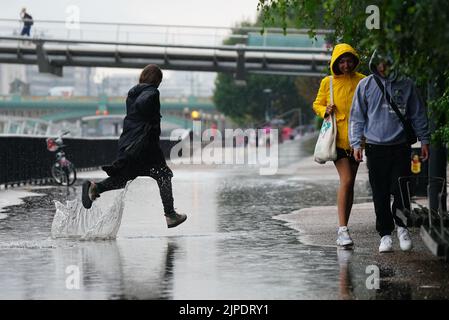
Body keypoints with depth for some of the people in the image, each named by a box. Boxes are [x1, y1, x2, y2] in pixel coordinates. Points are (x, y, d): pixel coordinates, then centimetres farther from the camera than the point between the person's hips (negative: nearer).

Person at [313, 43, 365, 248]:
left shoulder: (361, 81, 4)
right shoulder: (328, 83, 2)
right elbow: (317, 104, 13)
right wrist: (325, 111, -9)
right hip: (337, 137, -3)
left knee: (349, 183, 8)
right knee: (346, 180, -17)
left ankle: (343, 229, 17)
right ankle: (342, 229, -19)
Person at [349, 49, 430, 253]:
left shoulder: (406, 85, 5)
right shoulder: (366, 85, 5)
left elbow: (418, 114, 12)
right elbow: (357, 117, 8)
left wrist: (424, 140, 9)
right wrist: (356, 143, 2)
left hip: (401, 146, 0)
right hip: (375, 148, 0)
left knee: (401, 191, -4)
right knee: (380, 195, 3)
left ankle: (402, 226, 18)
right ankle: (385, 234, 12)